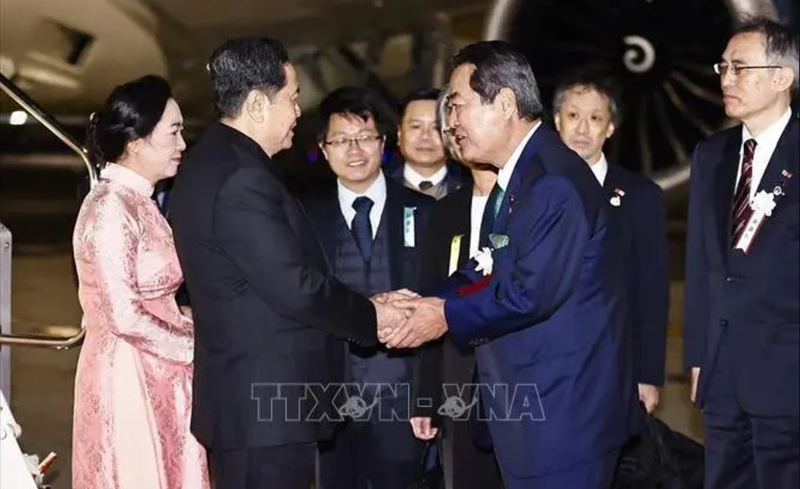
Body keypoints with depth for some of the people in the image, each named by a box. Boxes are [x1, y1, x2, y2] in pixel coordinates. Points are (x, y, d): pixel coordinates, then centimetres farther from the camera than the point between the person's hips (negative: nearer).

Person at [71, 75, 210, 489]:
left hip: (158, 374, 9)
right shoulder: (110, 207, -17)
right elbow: (126, 318, -22)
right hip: (128, 375, -9)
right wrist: (200, 347, -12)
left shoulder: (138, 203, 11)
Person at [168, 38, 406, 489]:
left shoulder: (214, 161, 11)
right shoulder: (241, 180, -22)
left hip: (249, 395, 11)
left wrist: (363, 305, 10)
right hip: (267, 402, -11)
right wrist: (371, 316, -6)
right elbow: (296, 288, -21)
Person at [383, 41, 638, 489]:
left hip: (565, 408, -10)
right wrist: (424, 304, -3)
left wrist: (447, 315, -13)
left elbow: (531, 292, -24)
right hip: (530, 405, 10)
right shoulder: (516, 177, 13)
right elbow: (490, 270, 12)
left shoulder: (556, 181, -19)